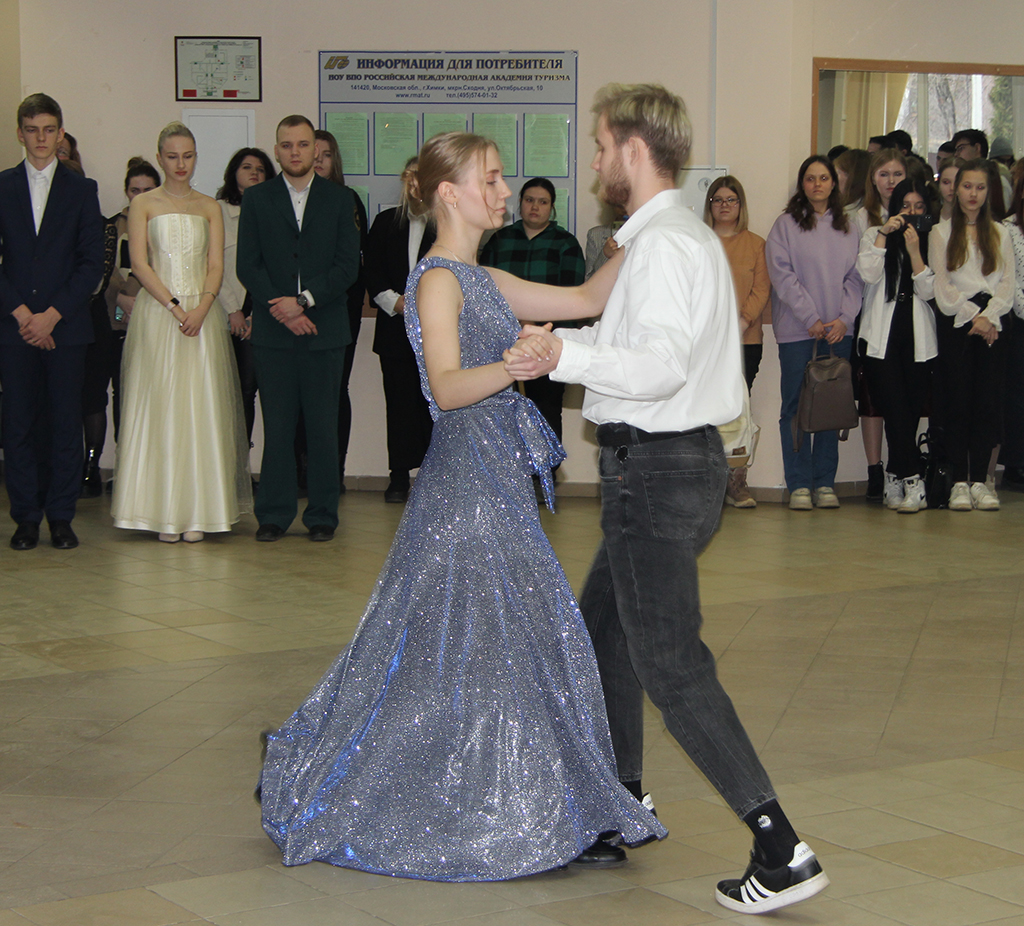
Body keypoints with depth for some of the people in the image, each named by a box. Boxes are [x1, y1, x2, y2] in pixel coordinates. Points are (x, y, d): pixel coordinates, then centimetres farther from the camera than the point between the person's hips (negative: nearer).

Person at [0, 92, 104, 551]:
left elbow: (93, 262, 1)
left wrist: (52, 315, -8)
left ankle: (61, 517, 7)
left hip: (66, 325, 0)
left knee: (66, 422, 0)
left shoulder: (81, 190, 7)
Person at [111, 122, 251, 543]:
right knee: (158, 406, -3)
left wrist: (200, 309, -13)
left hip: (202, 314, 2)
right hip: (156, 314, -2)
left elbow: (216, 266, 4)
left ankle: (196, 512, 2)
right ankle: (163, 512, 0)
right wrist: (175, 307, -14)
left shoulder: (209, 207, 12)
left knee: (201, 408, -1)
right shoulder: (143, 204, 6)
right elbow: (140, 263, -3)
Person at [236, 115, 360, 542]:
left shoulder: (339, 198, 7)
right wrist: (282, 309, -10)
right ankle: (274, 515, 9)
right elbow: (247, 266, 2)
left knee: (323, 426, 1)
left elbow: (348, 266, 0)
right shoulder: (256, 199, 8)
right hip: (273, 330, 0)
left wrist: (304, 300, -11)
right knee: (276, 426, 2)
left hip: (325, 328, 0)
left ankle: (322, 515, 9)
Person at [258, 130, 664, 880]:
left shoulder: (480, 280, 15)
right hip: (467, 476, -10)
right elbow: (446, 387, -25)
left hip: (495, 480, 10)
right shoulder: (438, 279, -12)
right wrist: (514, 367, -41)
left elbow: (589, 299, 15)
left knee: (499, 641, 13)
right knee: (466, 646, -4)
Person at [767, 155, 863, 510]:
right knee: (796, 407, -2)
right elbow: (783, 275, -5)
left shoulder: (848, 227, 12)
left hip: (838, 331, 3)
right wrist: (811, 319, -11)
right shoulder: (786, 225, 2)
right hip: (797, 330, -3)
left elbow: (856, 277, 9)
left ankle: (825, 483, 9)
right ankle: (799, 485, 2)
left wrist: (844, 318, -6)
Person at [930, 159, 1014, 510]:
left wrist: (988, 316, -9)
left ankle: (980, 480, 0)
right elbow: (941, 286, 1)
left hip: (991, 324, 2)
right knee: (957, 402, -6)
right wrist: (972, 317, -9)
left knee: (988, 400, -4)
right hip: (955, 324, -2)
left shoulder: (1000, 234, 17)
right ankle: (959, 481, -4)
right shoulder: (941, 233, 10)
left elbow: (1007, 283, 7)